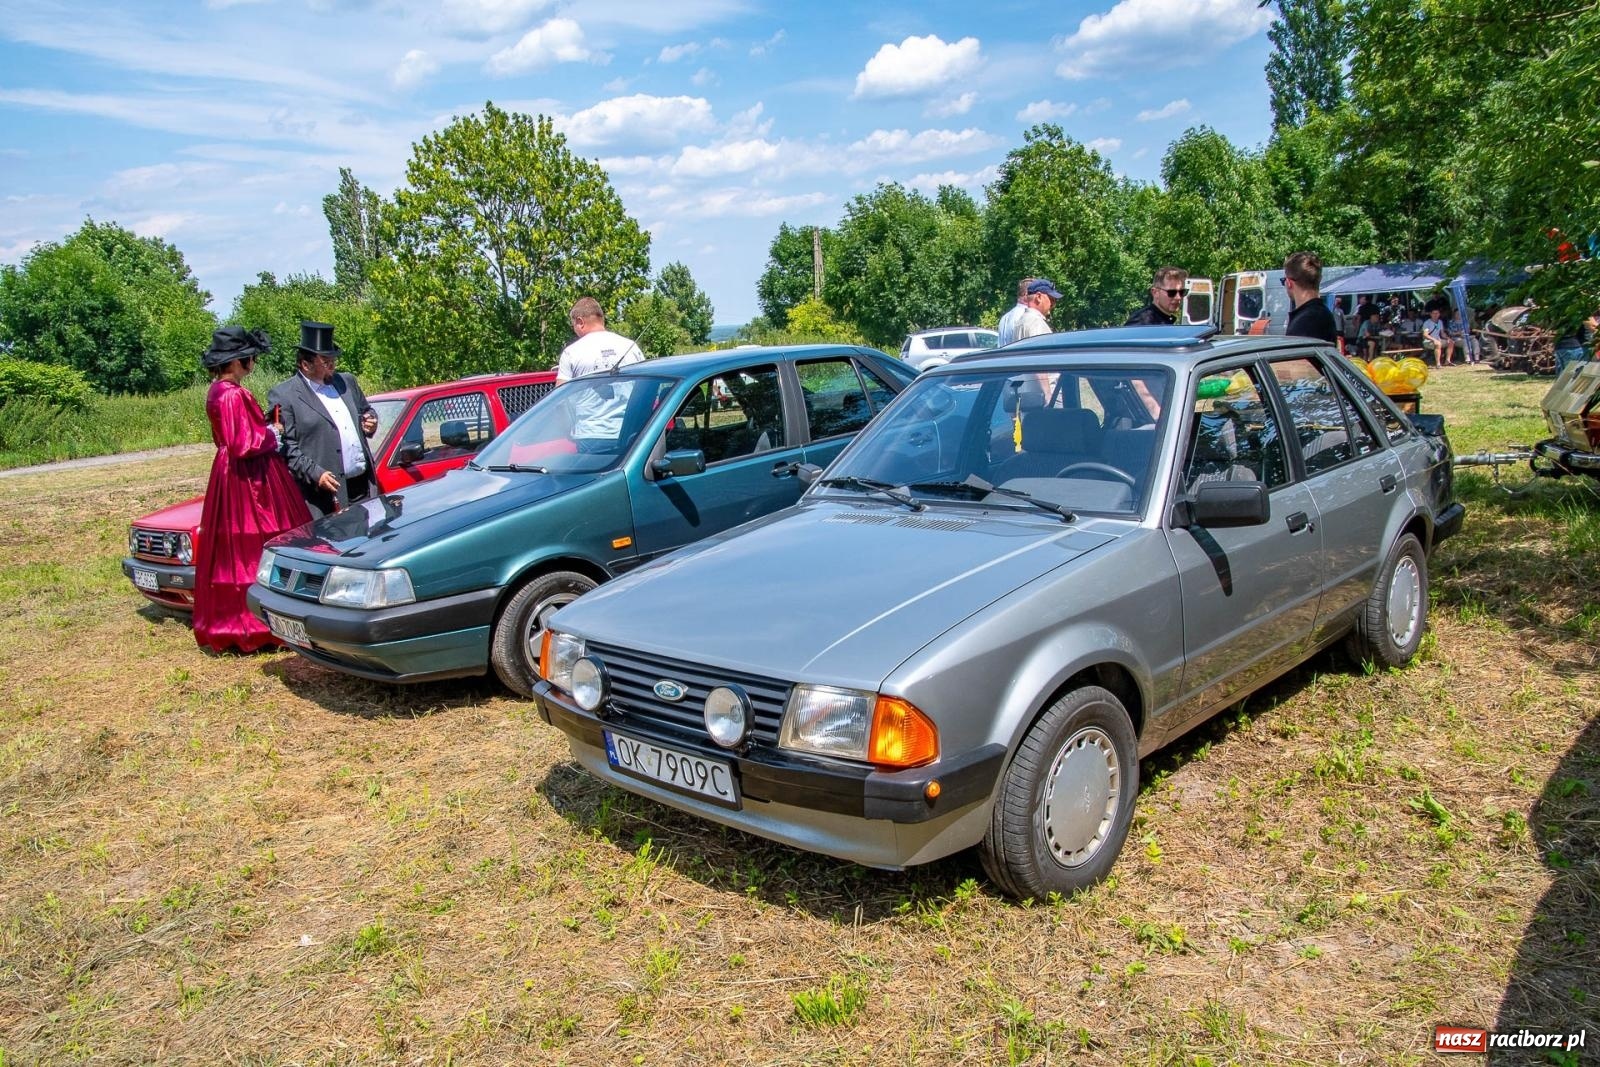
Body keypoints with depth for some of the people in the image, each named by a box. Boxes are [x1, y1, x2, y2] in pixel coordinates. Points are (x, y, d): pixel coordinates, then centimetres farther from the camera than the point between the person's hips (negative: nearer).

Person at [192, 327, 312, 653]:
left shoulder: (218, 391, 11)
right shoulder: (233, 395, -20)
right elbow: (244, 445, -23)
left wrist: (266, 430, 8)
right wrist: (270, 436, -7)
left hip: (231, 476, 10)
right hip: (249, 480, -10)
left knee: (233, 552, 14)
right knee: (255, 551, -3)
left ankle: (227, 621, 23)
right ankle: (257, 626, 3)